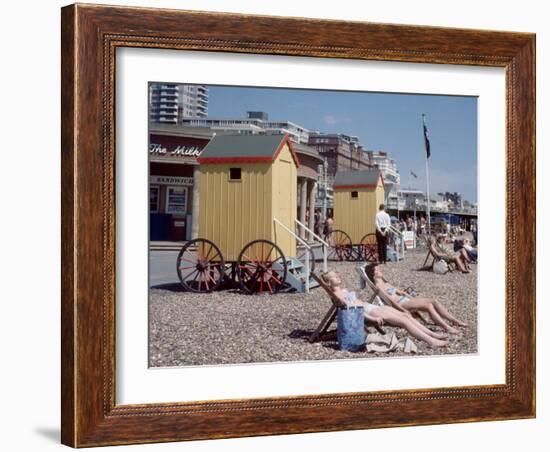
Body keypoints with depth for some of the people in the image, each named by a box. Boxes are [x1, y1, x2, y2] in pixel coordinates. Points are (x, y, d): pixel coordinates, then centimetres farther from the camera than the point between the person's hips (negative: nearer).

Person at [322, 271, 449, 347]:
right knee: (404, 320, -18)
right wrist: (372, 318, -23)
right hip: (368, 312, -9)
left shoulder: (345, 290, 24)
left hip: (372, 306, 9)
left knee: (406, 315, -4)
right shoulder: (336, 294, -7)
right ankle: (431, 341, -22)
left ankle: (433, 334, -7)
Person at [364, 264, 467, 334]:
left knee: (434, 301, -7)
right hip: (401, 305, -10)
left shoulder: (386, 283, 26)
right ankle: (447, 328, -36)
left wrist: (412, 298, 10)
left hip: (407, 299, 10)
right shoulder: (378, 286, -4)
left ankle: (455, 321, -9)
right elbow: (391, 299, -14)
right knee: (428, 305, -28)